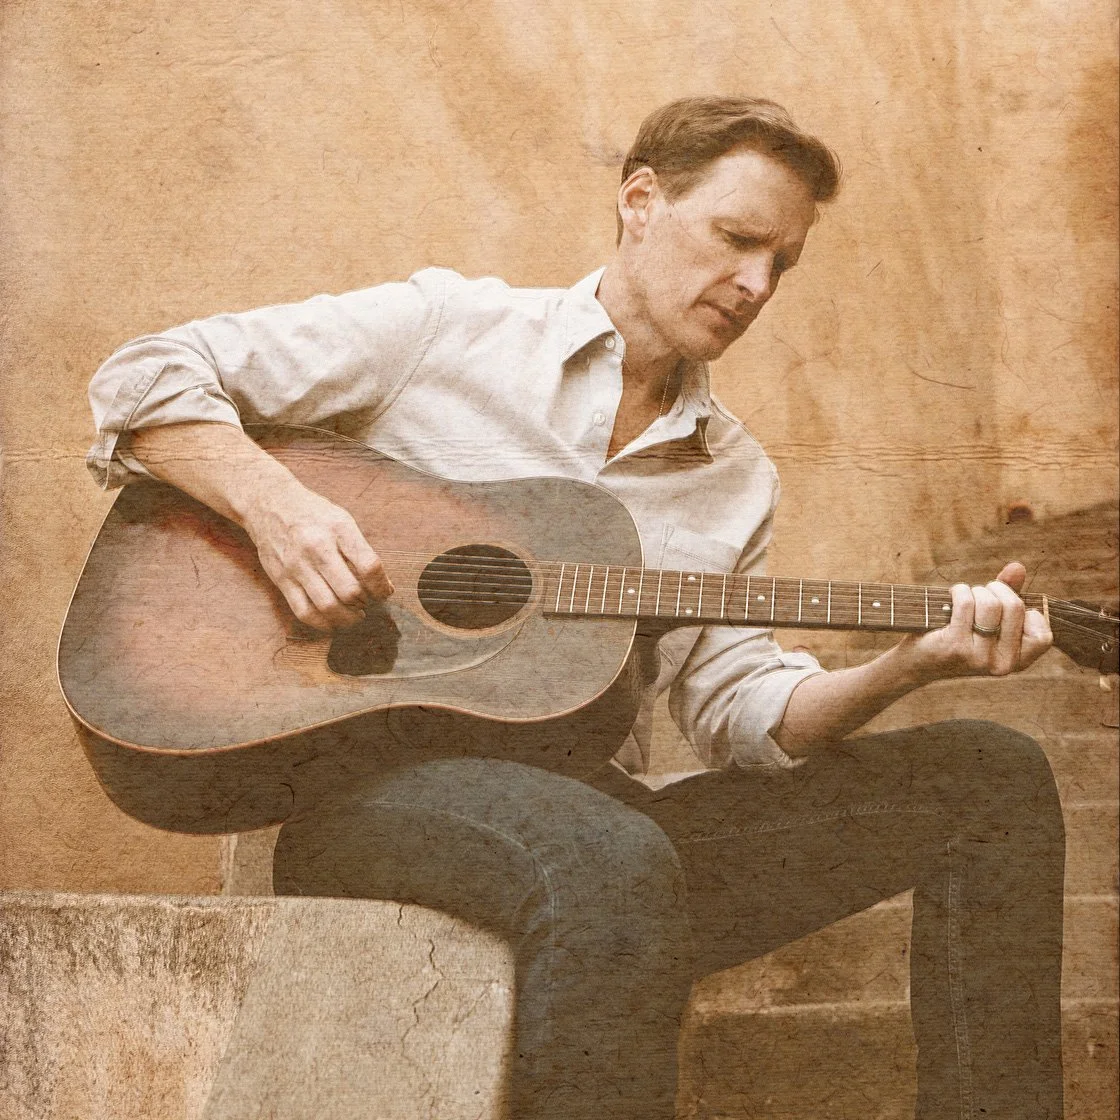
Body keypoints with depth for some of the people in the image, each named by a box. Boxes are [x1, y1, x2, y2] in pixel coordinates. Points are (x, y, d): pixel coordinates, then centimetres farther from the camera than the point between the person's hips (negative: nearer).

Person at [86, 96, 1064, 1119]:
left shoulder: (738, 481, 17)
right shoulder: (445, 327, 4)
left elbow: (738, 709, 9)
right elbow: (143, 379, 2)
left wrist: (912, 663, -9)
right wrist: (278, 506, -17)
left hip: (596, 811, 6)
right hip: (371, 789, -5)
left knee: (993, 776, -5)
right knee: (612, 862, -41)